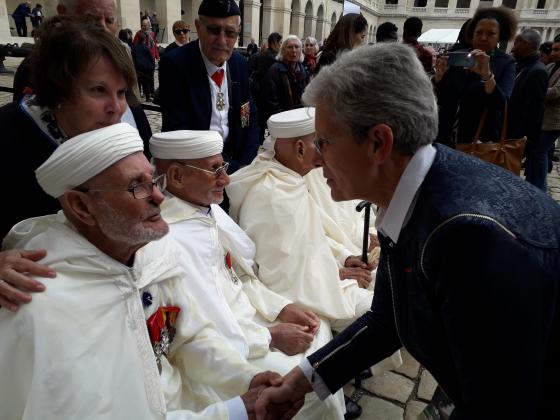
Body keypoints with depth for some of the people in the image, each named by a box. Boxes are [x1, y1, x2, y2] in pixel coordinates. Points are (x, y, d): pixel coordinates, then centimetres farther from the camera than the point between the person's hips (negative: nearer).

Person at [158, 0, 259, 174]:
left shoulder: (240, 63, 3)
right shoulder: (175, 64, -13)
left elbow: (250, 117, 8)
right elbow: (177, 131, -17)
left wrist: (244, 165, -6)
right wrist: (233, 169, -18)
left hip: (233, 157, 4)